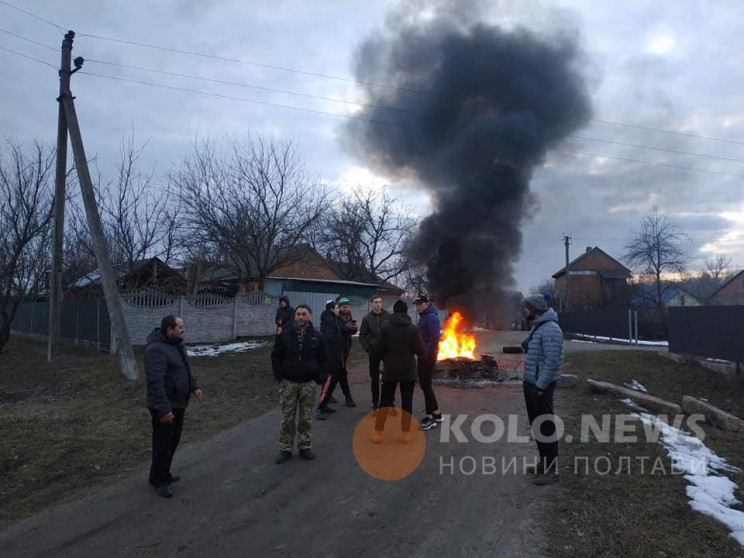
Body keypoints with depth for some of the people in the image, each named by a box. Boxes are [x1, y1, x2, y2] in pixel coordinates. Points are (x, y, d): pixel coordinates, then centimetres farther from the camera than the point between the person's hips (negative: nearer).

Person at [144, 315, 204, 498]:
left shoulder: (176, 344, 7)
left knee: (173, 442, 20)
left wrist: (194, 387, 16)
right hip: (165, 407, -10)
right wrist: (164, 409, -31)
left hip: (178, 403, 10)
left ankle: (163, 474, 36)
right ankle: (160, 481, 19)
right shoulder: (156, 349, -24)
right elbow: (155, 382, -29)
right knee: (163, 444, 3)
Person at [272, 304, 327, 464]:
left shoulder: (317, 336, 0)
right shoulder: (284, 334, -3)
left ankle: (305, 447, 21)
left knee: (306, 418, 9)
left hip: (308, 383, 1)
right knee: (287, 418, 5)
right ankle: (285, 449, 16)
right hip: (288, 383, -1)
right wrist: (279, 377, -4)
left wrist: (319, 377, -1)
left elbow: (324, 358, 7)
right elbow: (276, 357, 2)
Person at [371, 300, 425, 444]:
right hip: (408, 370, -1)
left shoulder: (385, 327, -5)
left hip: (389, 370, 1)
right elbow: (420, 350, -8)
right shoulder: (413, 328, -6)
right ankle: (405, 434, 10)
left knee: (385, 400, 9)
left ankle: (377, 433, 11)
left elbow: (379, 349, -5)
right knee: (407, 401, 7)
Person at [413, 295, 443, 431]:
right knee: (424, 384, 13)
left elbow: (434, 338, -23)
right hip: (423, 355, 9)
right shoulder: (423, 316, 13)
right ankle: (436, 413, 24)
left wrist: (426, 354, -22)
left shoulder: (431, 317, -16)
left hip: (428, 356, -9)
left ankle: (430, 417, 5)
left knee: (426, 385, -4)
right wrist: (421, 353, 11)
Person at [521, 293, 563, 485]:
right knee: (536, 425, 17)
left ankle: (552, 469, 10)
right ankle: (544, 462, 31)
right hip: (530, 383, 10)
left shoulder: (550, 329, -19)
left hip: (541, 386, -10)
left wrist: (541, 386, -22)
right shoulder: (537, 326, 13)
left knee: (546, 426, -1)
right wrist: (526, 346, 4)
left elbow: (552, 360, -24)